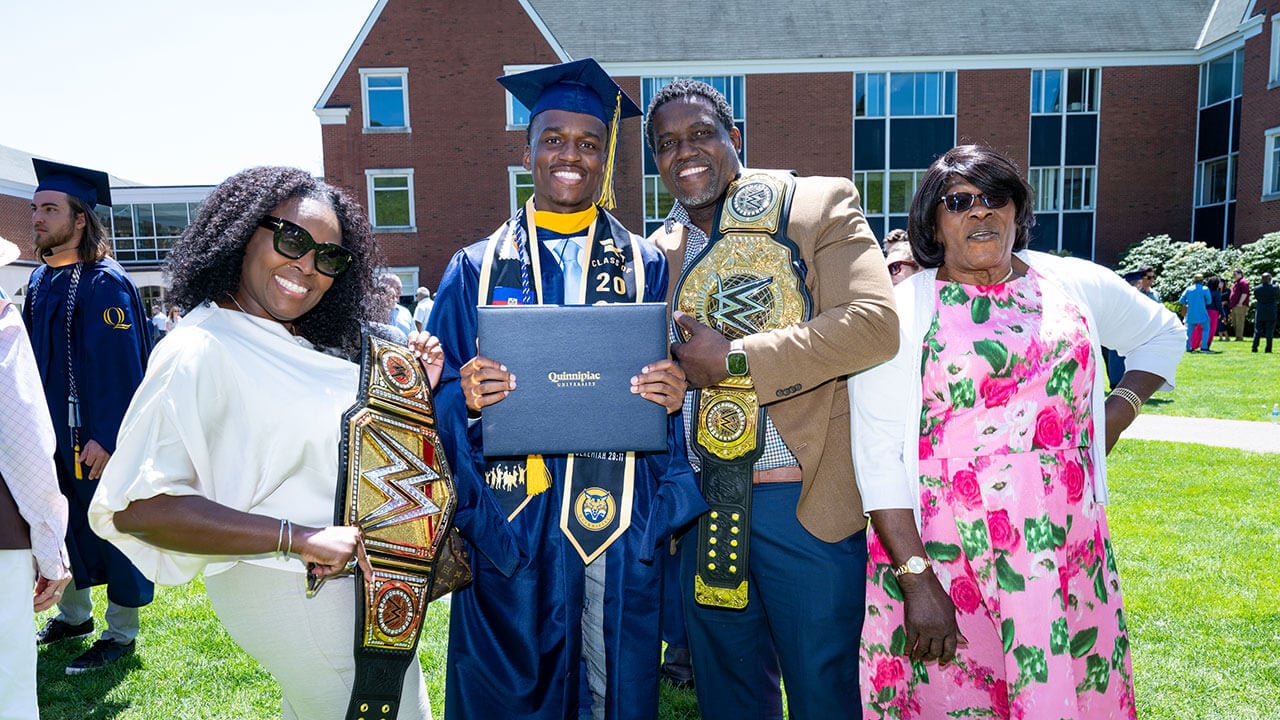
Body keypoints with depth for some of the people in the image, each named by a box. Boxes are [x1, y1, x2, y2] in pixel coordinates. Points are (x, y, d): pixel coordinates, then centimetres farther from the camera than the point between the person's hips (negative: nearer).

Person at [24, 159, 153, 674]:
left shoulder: (104, 284, -16)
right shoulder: (41, 280, 9)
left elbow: (119, 366, -20)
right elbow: (33, 355, 17)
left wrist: (106, 437, -23)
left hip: (97, 437, -8)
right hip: (53, 432, 8)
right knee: (63, 519, 19)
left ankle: (120, 633, 19)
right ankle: (74, 614, 38)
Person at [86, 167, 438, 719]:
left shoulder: (305, 347, 8)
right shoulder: (201, 350, -18)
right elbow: (137, 507, -26)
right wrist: (298, 538, -28)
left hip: (362, 579, 9)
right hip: (296, 590, -8)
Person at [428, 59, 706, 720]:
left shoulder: (646, 266, 5)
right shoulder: (476, 268, 6)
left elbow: (679, 381, 4)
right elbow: (437, 393, 4)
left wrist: (675, 392, -17)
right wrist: (466, 397, -17)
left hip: (618, 517, 0)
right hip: (510, 519, 1)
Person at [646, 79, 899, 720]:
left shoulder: (817, 205, -2)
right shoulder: (659, 250, 12)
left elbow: (875, 323, -17)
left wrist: (733, 361, -17)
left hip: (806, 499, -4)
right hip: (702, 506, 5)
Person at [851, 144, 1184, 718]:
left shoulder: (1077, 285, 8)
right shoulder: (901, 311, -6)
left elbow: (1162, 332, 28)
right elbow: (877, 456, -10)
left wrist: (1120, 410, 10)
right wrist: (915, 579, -14)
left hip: (1068, 558, 4)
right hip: (942, 558, -3)